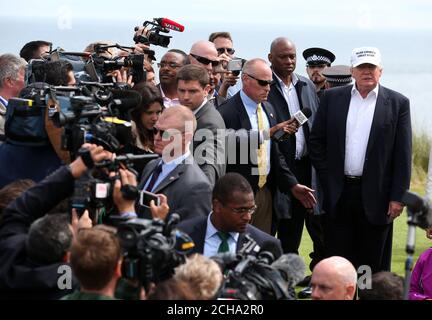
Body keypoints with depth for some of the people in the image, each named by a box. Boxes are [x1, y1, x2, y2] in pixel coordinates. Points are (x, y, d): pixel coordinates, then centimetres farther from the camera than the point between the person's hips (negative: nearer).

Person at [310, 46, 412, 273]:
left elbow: (403, 155, -2)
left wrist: (398, 197, -7)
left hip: (376, 196, -2)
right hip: (339, 195, 2)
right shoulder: (332, 98, 6)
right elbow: (316, 141, 9)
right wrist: (327, 178, 1)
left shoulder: (398, 103, 1)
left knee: (374, 264, 5)